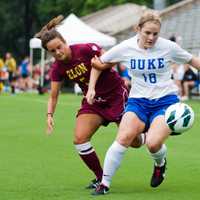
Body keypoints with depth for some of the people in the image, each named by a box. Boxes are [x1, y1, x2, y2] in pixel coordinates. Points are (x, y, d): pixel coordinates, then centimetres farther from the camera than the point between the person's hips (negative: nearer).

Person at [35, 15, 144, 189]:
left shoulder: (85, 50, -24)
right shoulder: (57, 69, -8)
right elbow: (54, 96, -3)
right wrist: (50, 115, -17)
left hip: (116, 95, -5)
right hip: (93, 101, 5)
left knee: (134, 142, -2)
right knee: (80, 139, -14)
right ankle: (101, 178, 5)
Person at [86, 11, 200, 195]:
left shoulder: (168, 47, -9)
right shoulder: (125, 48, -6)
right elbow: (98, 63, 8)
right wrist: (91, 88, 2)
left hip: (166, 100, -1)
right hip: (138, 100, 1)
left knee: (153, 143, -23)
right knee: (123, 138, -21)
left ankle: (160, 163, 16)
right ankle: (104, 184, -10)